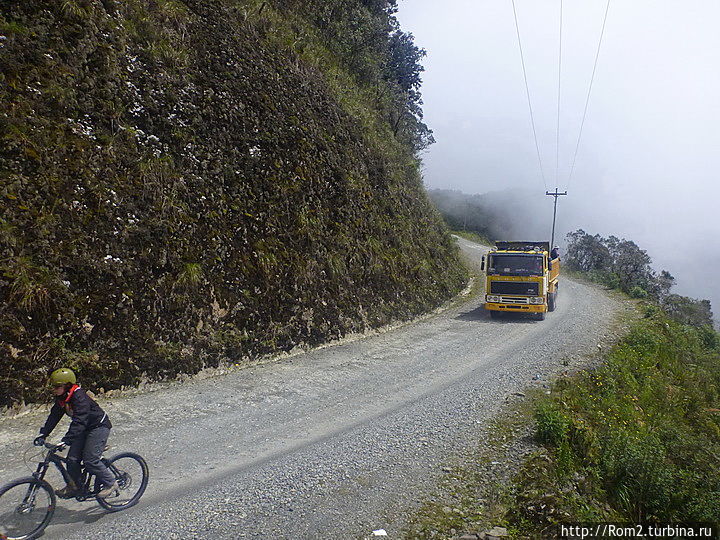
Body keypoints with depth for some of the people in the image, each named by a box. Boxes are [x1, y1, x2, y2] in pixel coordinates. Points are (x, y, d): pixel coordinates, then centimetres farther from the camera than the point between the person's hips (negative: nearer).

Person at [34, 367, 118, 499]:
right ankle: (74, 486, 21)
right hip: (84, 428, 9)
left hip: (99, 426, -9)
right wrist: (42, 435, -6)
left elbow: (79, 421, -35)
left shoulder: (80, 397, -29)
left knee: (90, 460, -14)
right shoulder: (61, 398, -1)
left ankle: (110, 484, 2)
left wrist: (66, 440, -41)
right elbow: (54, 416, 3)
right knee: (72, 458, 2)